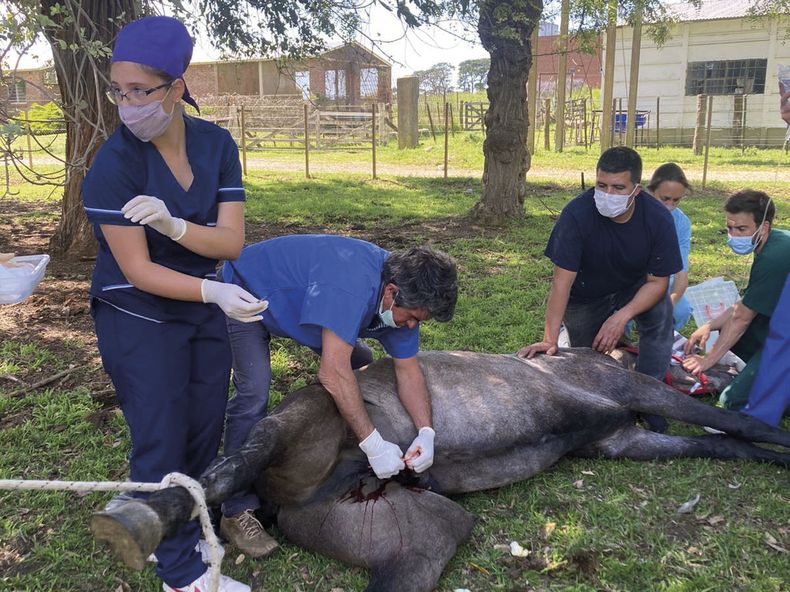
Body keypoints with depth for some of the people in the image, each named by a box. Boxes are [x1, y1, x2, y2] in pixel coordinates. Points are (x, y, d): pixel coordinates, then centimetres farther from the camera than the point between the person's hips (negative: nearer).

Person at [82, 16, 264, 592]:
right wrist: (213, 291, -35)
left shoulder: (216, 144, -8)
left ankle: (184, 532, 36)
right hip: (137, 319, -5)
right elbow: (138, 271, -21)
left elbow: (231, 241, -12)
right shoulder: (114, 163, -21)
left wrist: (172, 224, -31)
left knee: (205, 434, 14)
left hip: (203, 314, 5)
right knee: (161, 444, 1)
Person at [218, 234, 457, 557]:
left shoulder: (400, 293, -15)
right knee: (254, 392, -23)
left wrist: (425, 432, -25)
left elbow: (408, 368, -11)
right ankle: (237, 512, -10)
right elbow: (333, 374, -44)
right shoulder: (351, 284, -42)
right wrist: (374, 445, -39)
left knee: (363, 364, 6)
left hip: (295, 291, 8)